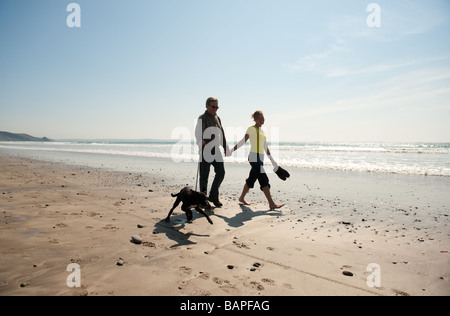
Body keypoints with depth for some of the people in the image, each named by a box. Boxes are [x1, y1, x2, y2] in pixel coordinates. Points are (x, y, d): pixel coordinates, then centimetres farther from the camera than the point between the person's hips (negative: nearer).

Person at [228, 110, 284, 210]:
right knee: (264, 180, -13)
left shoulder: (263, 131, 18)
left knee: (251, 180, 14)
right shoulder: (251, 129, -4)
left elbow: (265, 147, 21)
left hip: (260, 158, 8)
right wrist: (232, 150, -12)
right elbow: (243, 141, -7)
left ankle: (242, 198, 29)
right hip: (254, 157, -8)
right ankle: (271, 204, -14)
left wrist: (272, 160, 21)